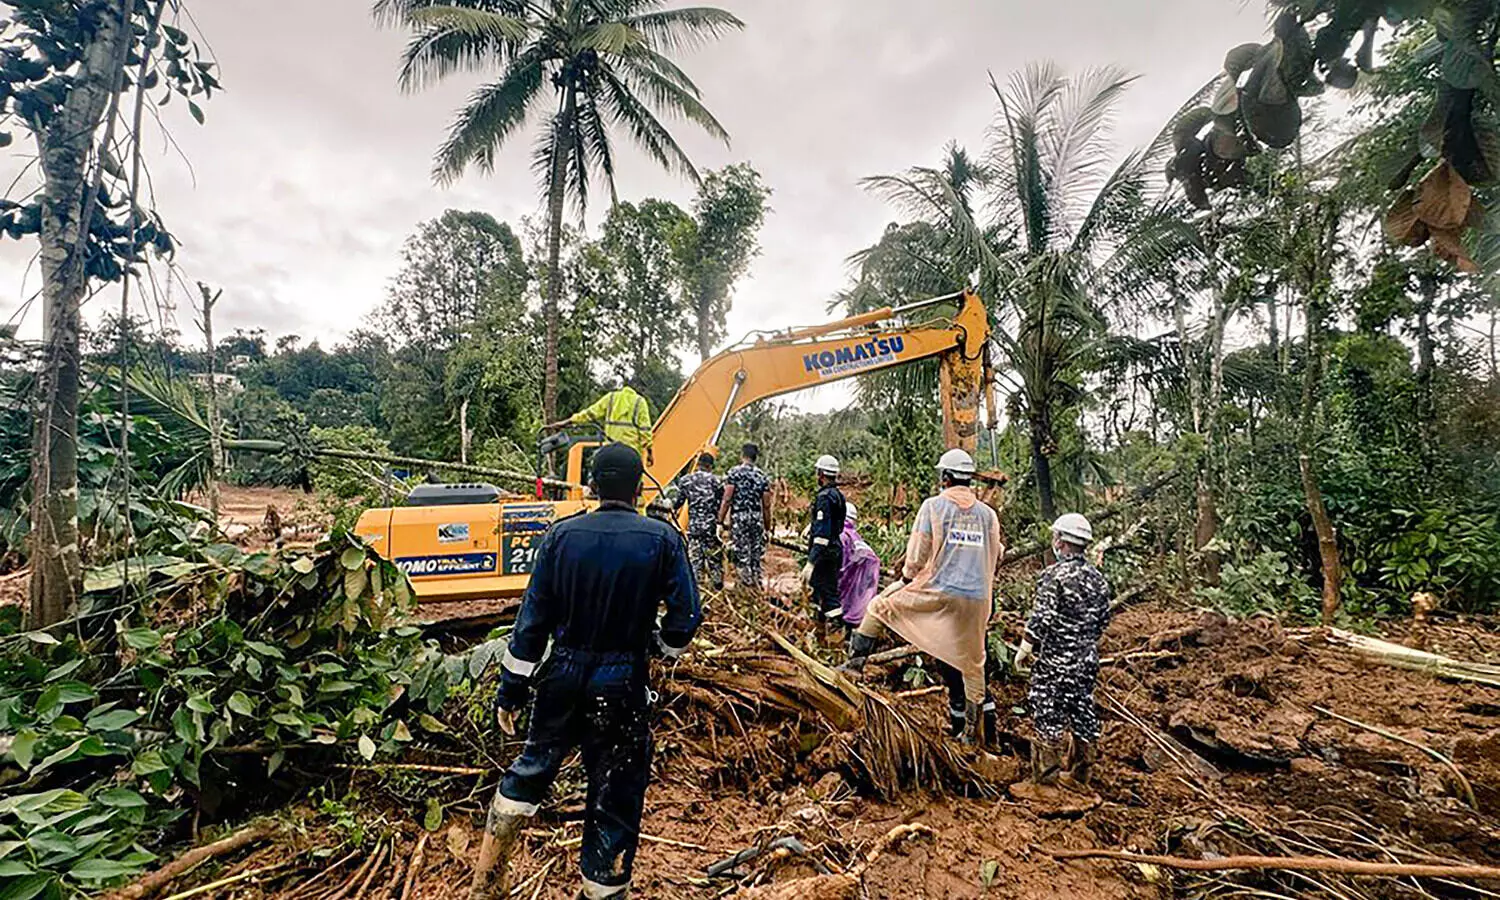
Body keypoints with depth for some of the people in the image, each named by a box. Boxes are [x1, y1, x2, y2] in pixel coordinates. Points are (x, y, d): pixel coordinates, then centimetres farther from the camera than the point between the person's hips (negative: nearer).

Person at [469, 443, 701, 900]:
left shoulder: (562, 534, -6)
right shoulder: (662, 539, -11)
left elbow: (533, 616, -3)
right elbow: (686, 614, -11)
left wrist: (511, 689, 5)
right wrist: (663, 644, 11)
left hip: (562, 675, 3)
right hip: (621, 686, -3)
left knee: (531, 768, 26)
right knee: (615, 795, 13)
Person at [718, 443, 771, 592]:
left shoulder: (734, 472, -3)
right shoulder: (762, 476, 7)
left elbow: (727, 499, -9)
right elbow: (766, 505, 7)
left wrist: (720, 520, -4)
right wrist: (768, 527, 15)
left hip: (738, 518, -4)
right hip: (757, 518, 4)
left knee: (741, 555, -1)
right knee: (756, 555, 12)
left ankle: (748, 586, -5)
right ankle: (757, 588, 18)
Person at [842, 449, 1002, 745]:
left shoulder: (934, 506, -3)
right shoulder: (988, 514, 10)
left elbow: (917, 553, -5)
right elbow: (993, 559, 17)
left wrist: (907, 577, 14)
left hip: (936, 592, -4)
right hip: (976, 600, 4)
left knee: (879, 607, 14)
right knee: (971, 661, 15)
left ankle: (855, 662, 16)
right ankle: (972, 727, 22)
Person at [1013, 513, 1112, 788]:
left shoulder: (1053, 575, -17)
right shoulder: (1097, 578, 5)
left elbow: (1041, 619, -19)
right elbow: (1103, 620, 12)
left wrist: (1024, 650, -9)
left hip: (1055, 660, -7)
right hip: (1087, 660, 7)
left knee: (1048, 713, 3)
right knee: (1083, 710, 15)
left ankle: (1047, 771, 12)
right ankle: (1082, 769, 27)